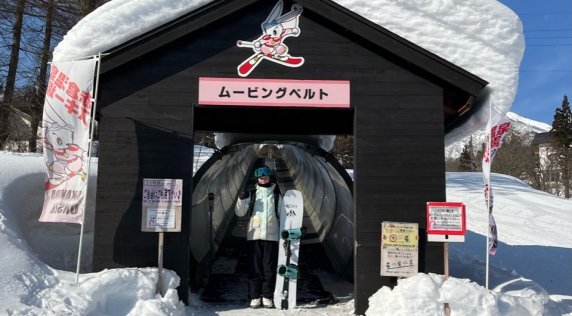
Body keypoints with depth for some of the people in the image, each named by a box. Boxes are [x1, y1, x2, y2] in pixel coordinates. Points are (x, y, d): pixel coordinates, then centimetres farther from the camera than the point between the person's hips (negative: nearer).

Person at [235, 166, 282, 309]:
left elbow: (281, 215, 13)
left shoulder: (276, 195, 9)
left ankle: (267, 296, 11)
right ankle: (255, 297, 9)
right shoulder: (252, 194, 7)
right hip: (254, 235, 0)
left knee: (270, 268, 2)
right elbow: (240, 213, 6)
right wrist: (241, 199, -10)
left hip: (271, 236, 0)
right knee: (255, 268, 2)